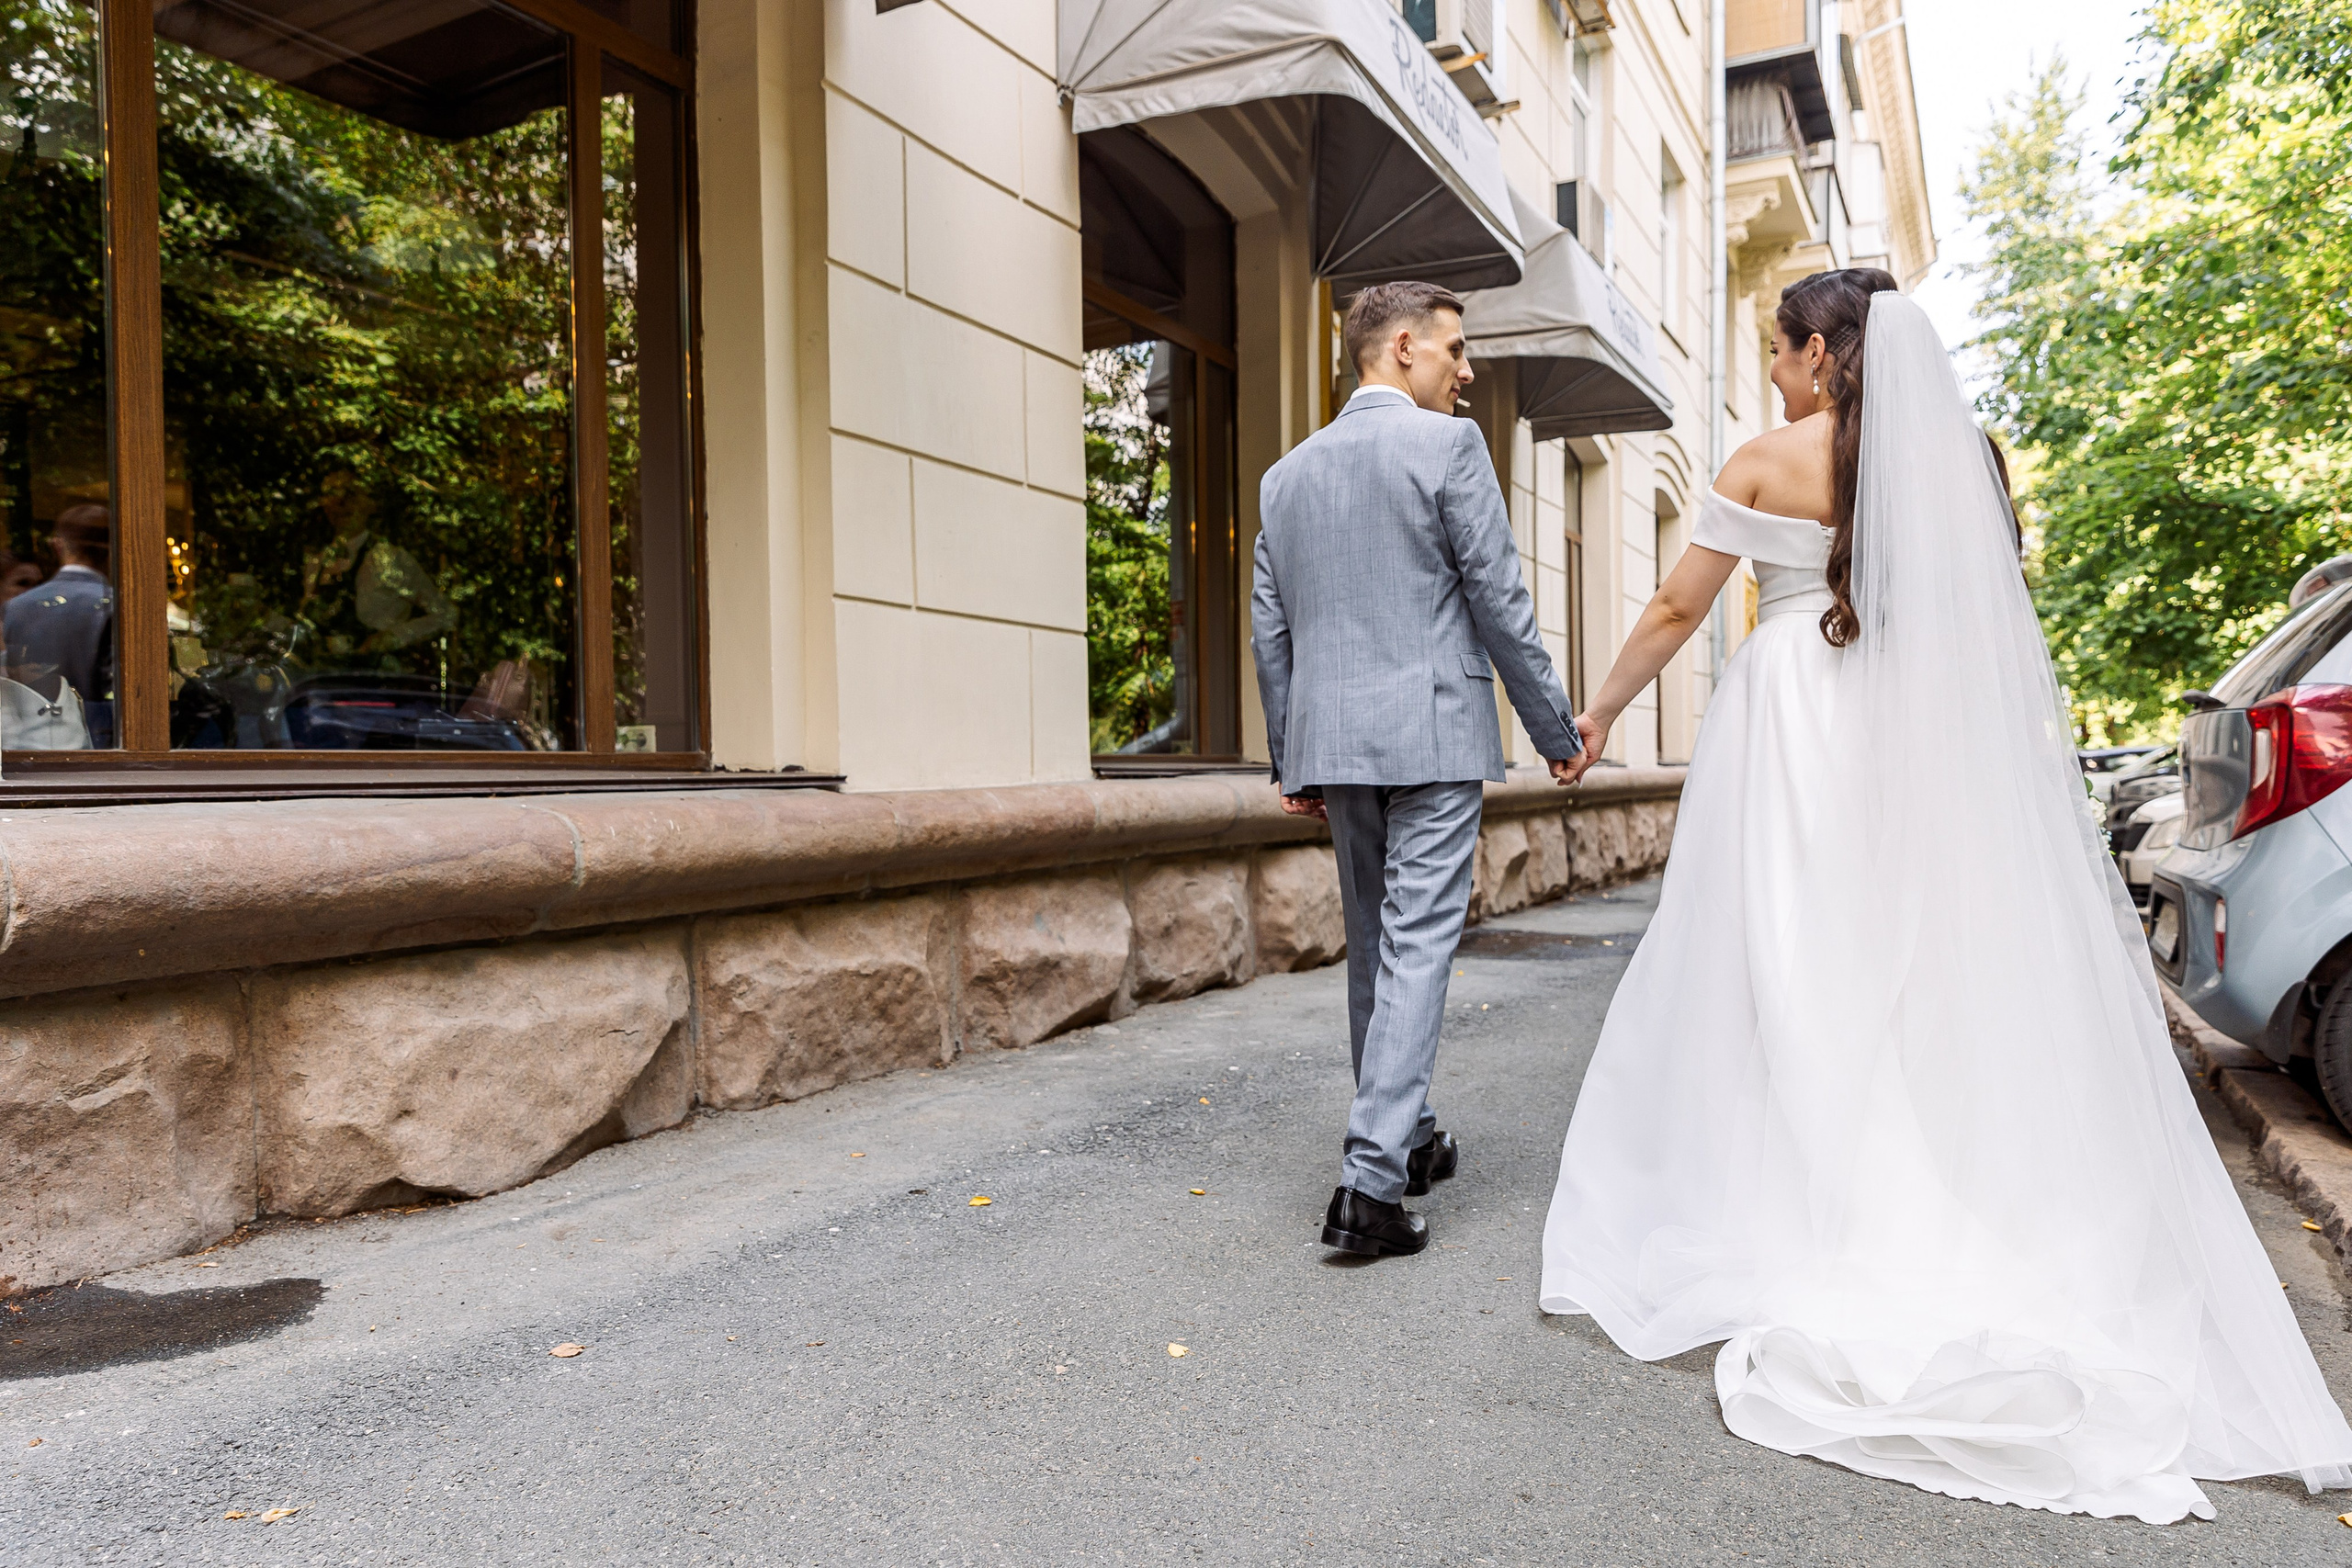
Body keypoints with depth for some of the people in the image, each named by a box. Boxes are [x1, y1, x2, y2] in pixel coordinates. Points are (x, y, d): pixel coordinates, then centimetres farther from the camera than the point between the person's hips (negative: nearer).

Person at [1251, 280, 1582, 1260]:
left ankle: (1408, 1140, 30)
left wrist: (1291, 765, 19)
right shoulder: (1446, 444, -4)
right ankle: (1370, 1182, -8)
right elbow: (1499, 602, -7)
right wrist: (1556, 727, 2)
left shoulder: (1286, 473, 13)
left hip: (1333, 739, 6)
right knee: (1418, 945, -5)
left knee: (1374, 944, 16)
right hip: (1432, 734, -6)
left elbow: (1270, 632, 13)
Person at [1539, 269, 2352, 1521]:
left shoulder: (1766, 464, -2)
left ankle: (1804, 1239, 7)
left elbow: (1675, 611, 0)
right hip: (1924, 741, 4)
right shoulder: (1950, 456, 9)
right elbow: (1981, 617, 11)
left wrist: (1597, 712, 11)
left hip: (1797, 728, -4)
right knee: (1928, 961, 8)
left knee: (1793, 977, 1)